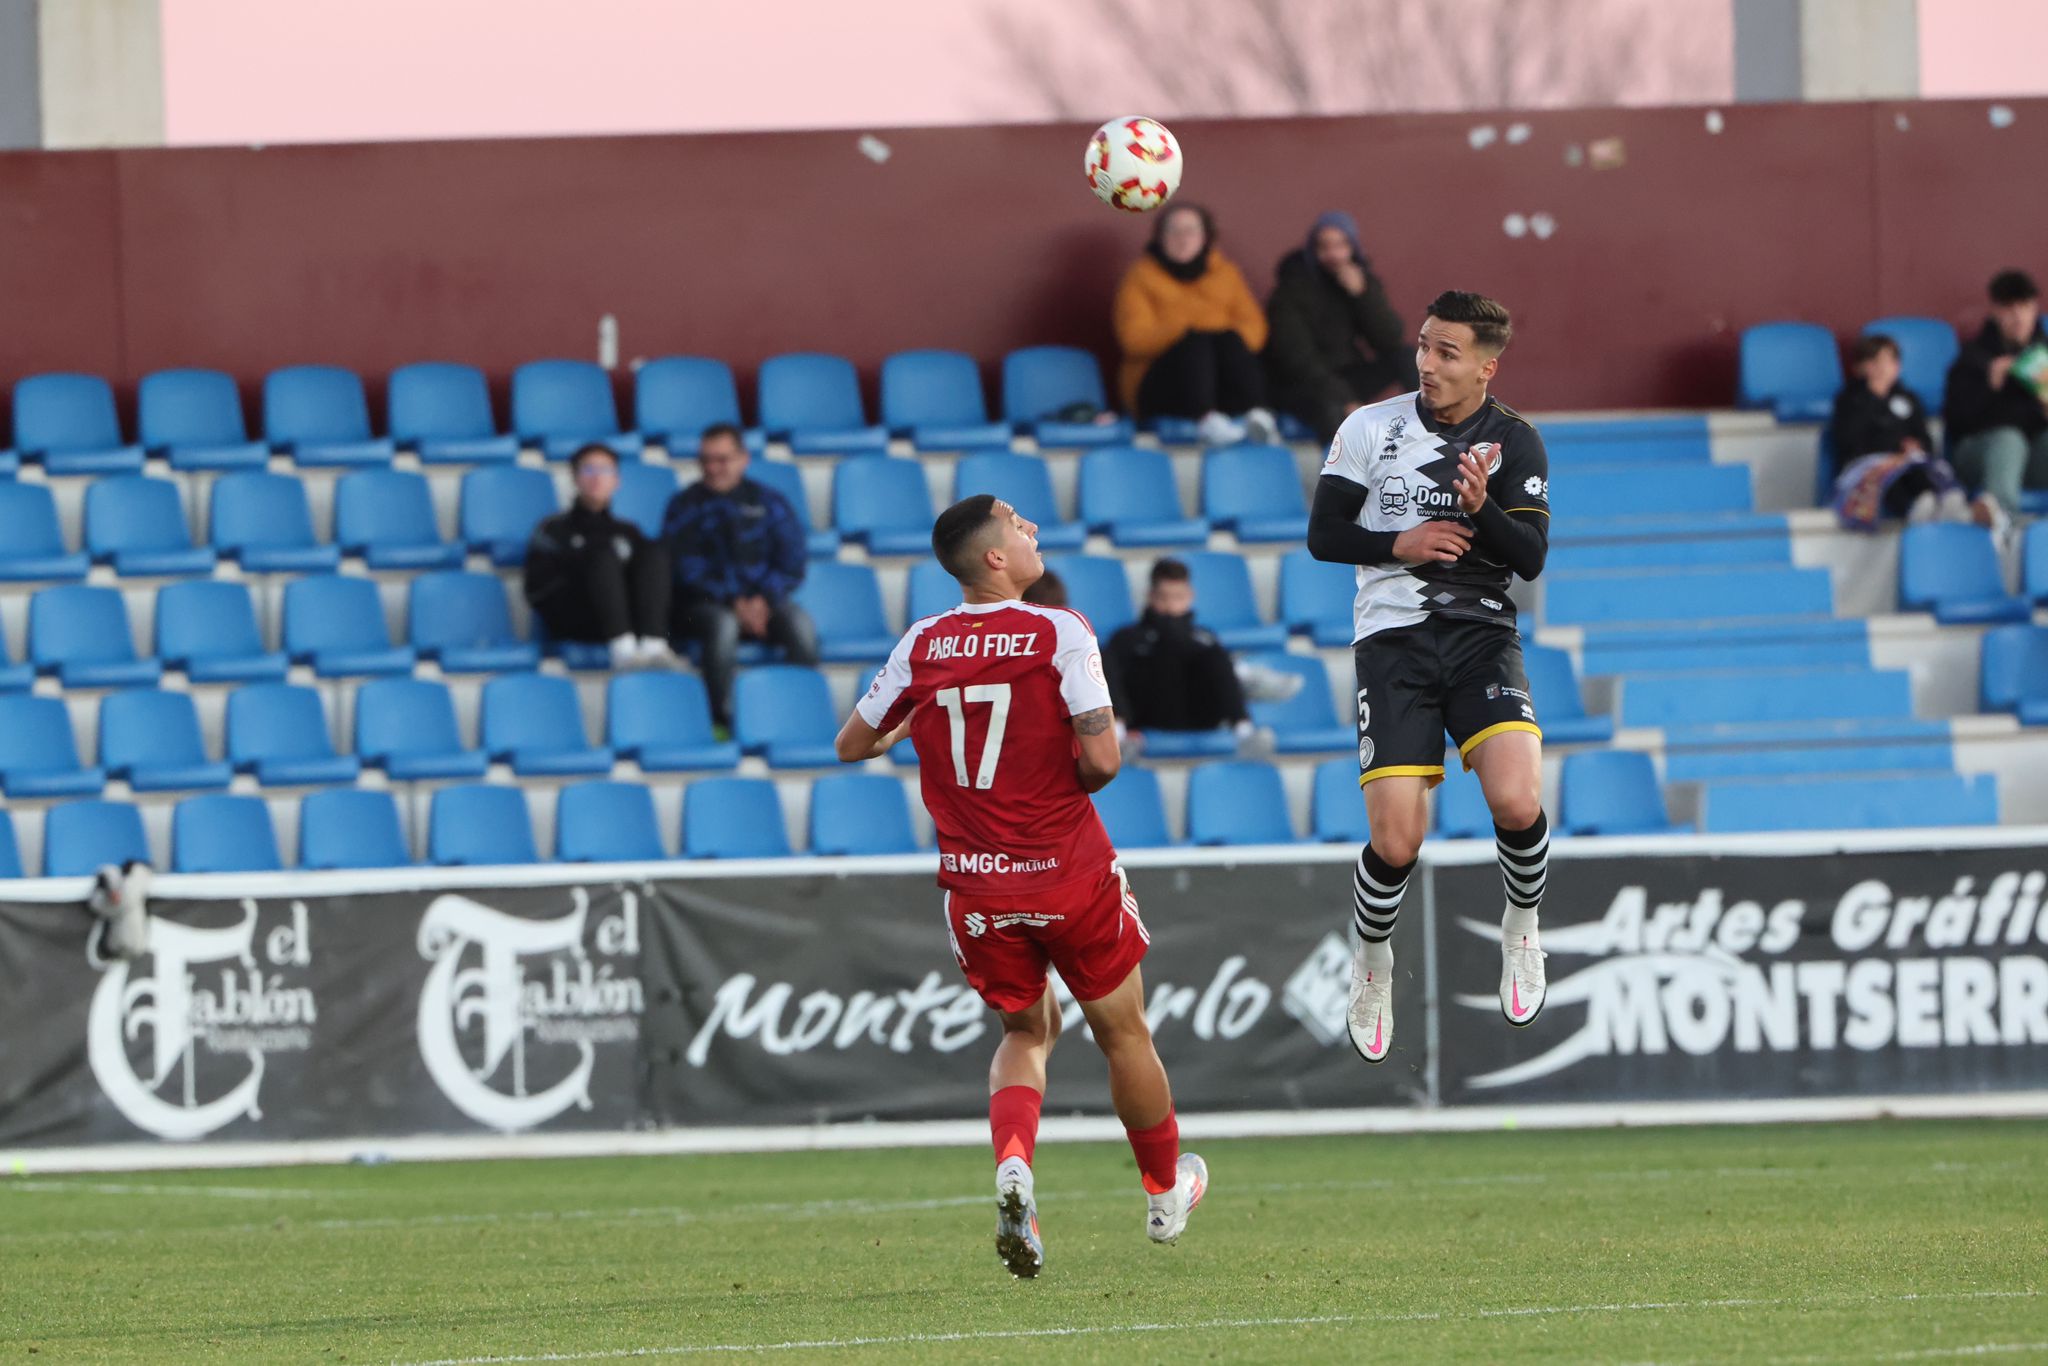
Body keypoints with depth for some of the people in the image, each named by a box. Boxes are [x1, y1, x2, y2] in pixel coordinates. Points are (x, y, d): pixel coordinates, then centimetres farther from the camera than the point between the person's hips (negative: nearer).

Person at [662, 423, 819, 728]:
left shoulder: (767, 502, 12)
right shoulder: (684, 507, 6)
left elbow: (791, 563, 6)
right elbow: (686, 570, -3)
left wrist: (764, 599, -13)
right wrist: (735, 604, -16)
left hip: (763, 602, 2)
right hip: (707, 604, -2)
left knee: (799, 623, -30)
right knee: (722, 625, -37)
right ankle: (721, 721, -35)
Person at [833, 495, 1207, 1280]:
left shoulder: (921, 648, -1)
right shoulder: (1060, 635, -13)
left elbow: (852, 745, 8)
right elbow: (1100, 759, -20)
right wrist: (1073, 781, 3)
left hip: (976, 885, 3)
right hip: (1070, 874, -3)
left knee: (1026, 1032, 22)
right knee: (1123, 1033, 17)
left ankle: (1012, 1166, -6)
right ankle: (1165, 1193, 33)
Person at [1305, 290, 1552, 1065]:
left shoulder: (1514, 443, 1)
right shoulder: (1370, 429, 1)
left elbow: (1530, 558, -5)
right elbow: (1323, 534, 3)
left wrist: (1481, 509, -23)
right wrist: (1399, 544, -13)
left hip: (1482, 633, 0)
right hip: (1392, 641, 0)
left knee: (1517, 801, -23)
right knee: (1396, 841, -9)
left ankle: (1521, 927, 7)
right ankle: (1372, 958, 21)